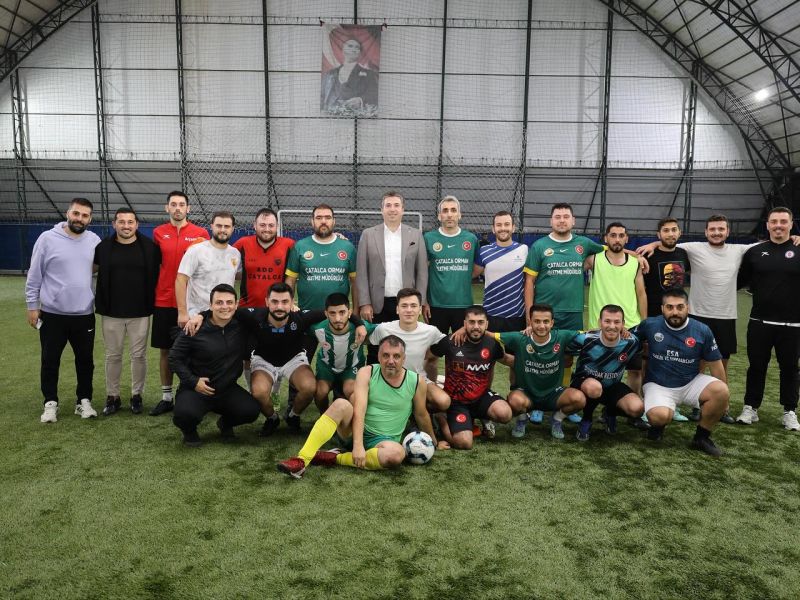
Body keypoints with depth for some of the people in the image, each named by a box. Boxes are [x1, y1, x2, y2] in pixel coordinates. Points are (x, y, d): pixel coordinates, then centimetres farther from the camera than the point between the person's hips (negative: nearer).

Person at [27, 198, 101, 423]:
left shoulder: (94, 241, 1)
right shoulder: (47, 238, -7)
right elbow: (34, 276, -2)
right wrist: (32, 306, -2)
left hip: (84, 314, 2)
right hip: (52, 314, -2)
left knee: (85, 361, 11)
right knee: (50, 362, 9)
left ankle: (84, 401, 25)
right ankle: (50, 403, 23)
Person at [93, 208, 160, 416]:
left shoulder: (149, 246, -3)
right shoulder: (104, 247, 0)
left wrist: (152, 299, 1)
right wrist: (101, 301, 6)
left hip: (140, 313, -1)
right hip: (112, 312, 1)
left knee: (139, 356, 6)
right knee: (112, 356, 10)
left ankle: (137, 395, 21)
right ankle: (112, 397, 22)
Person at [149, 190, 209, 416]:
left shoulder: (200, 233, -1)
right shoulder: (158, 233, 5)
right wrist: (153, 292, 9)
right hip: (164, 301, 2)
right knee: (165, 349, 9)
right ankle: (166, 397, 20)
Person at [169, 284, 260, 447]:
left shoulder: (242, 324, -4)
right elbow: (174, 358, -3)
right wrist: (193, 381, -13)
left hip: (228, 388, 3)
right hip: (196, 389, -3)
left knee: (251, 410, -22)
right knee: (185, 414, -33)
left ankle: (226, 422, 16)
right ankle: (189, 432, 7)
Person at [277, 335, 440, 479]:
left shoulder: (416, 381, -4)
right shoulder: (367, 373, -8)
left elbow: (422, 416, 12)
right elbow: (359, 411, -20)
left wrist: (434, 442, 23)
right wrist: (358, 444, -32)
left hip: (382, 440, 0)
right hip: (355, 432, 0)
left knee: (397, 453, -37)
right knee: (341, 404, -32)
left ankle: (335, 458, -23)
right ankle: (302, 460, -36)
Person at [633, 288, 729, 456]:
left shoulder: (702, 331, -6)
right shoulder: (650, 325, -9)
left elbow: (715, 364, 3)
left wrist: (722, 397, 8)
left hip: (691, 383, 3)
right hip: (658, 385, -2)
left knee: (721, 391, -27)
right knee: (659, 416, -33)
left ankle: (701, 437, -2)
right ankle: (658, 425, 9)